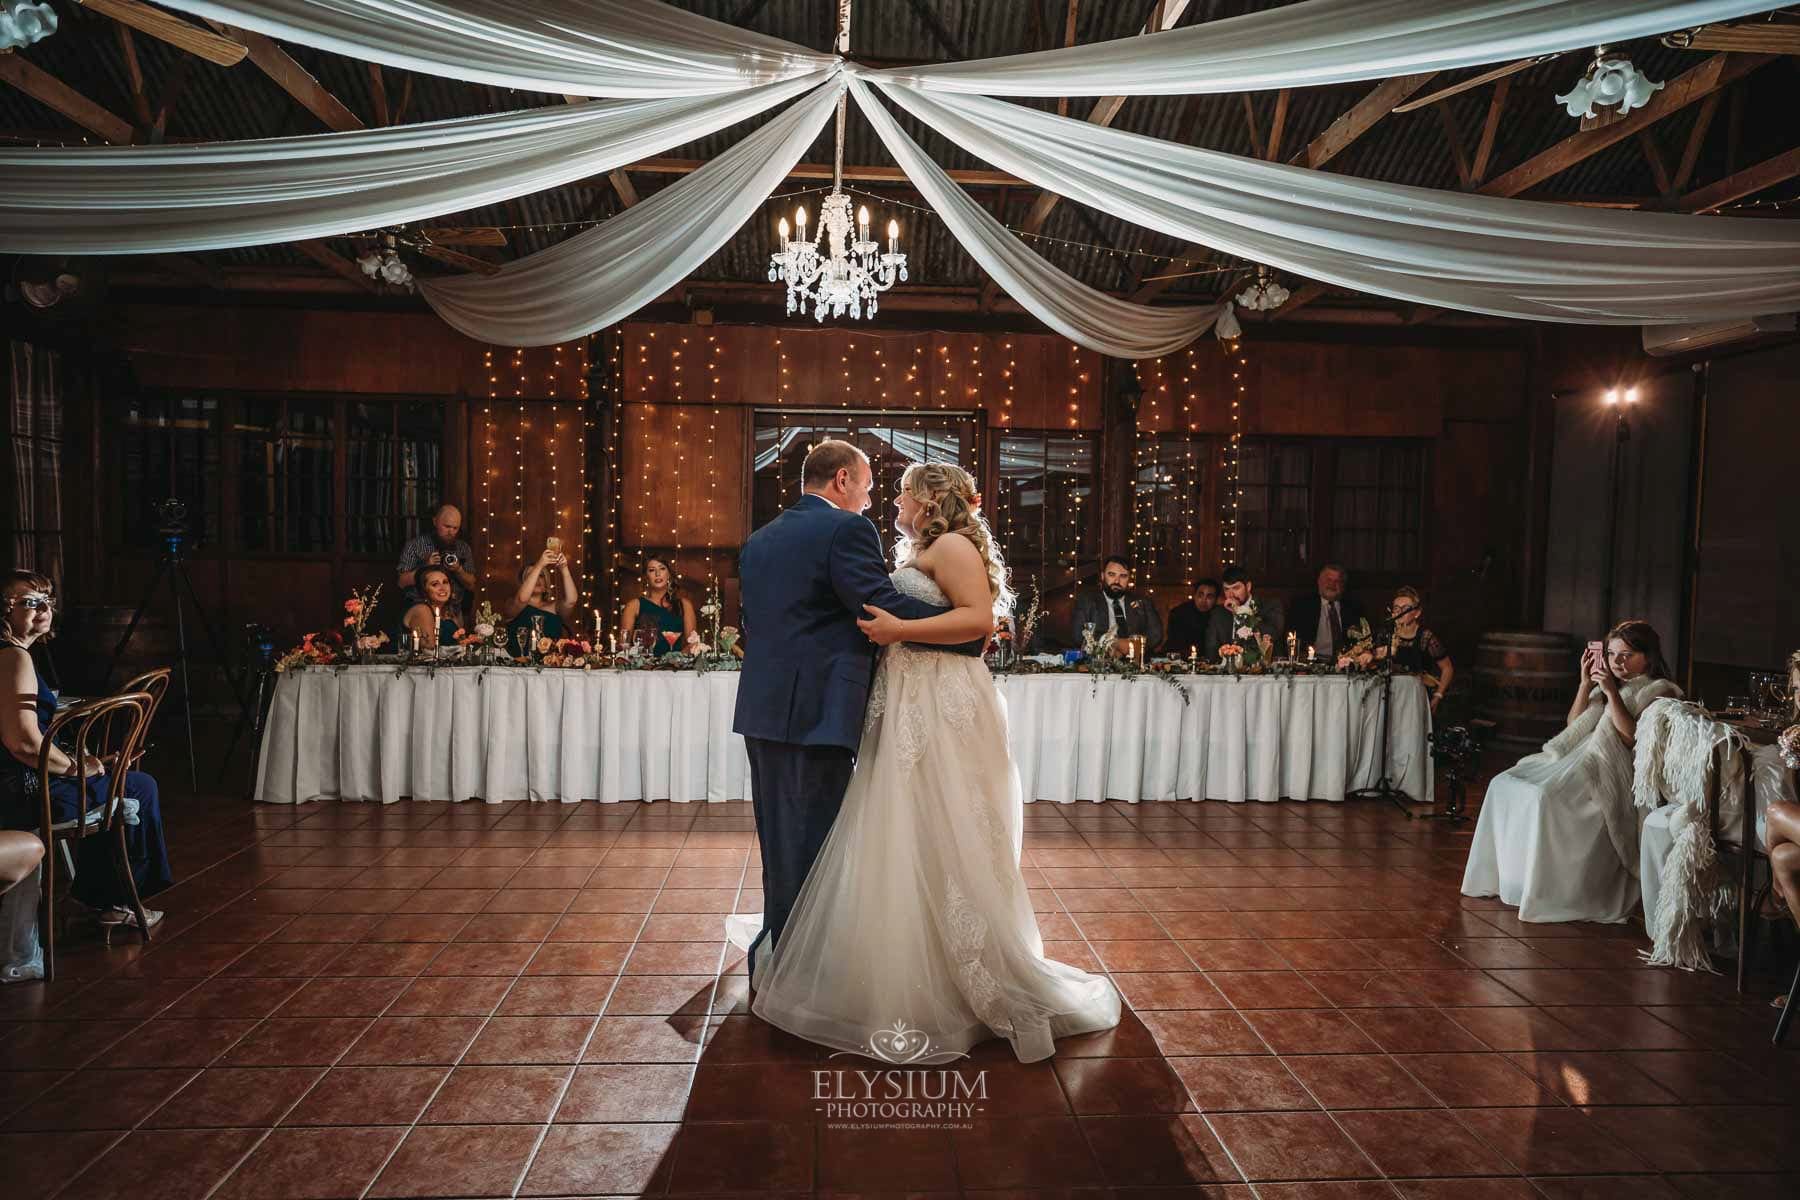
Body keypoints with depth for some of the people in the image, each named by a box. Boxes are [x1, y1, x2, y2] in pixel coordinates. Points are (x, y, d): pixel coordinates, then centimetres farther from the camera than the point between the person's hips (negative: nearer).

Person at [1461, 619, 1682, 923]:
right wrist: (1585, 684, 7)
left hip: (1612, 775, -8)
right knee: (1505, 783, -8)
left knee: (1547, 796, -31)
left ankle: (1546, 893, -22)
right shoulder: (1609, 685, 21)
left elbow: (1635, 739, -15)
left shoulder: (1660, 691, -1)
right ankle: (1507, 877, -7)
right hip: (1579, 760, 8)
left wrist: (1612, 693, -18)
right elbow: (1573, 725, 17)